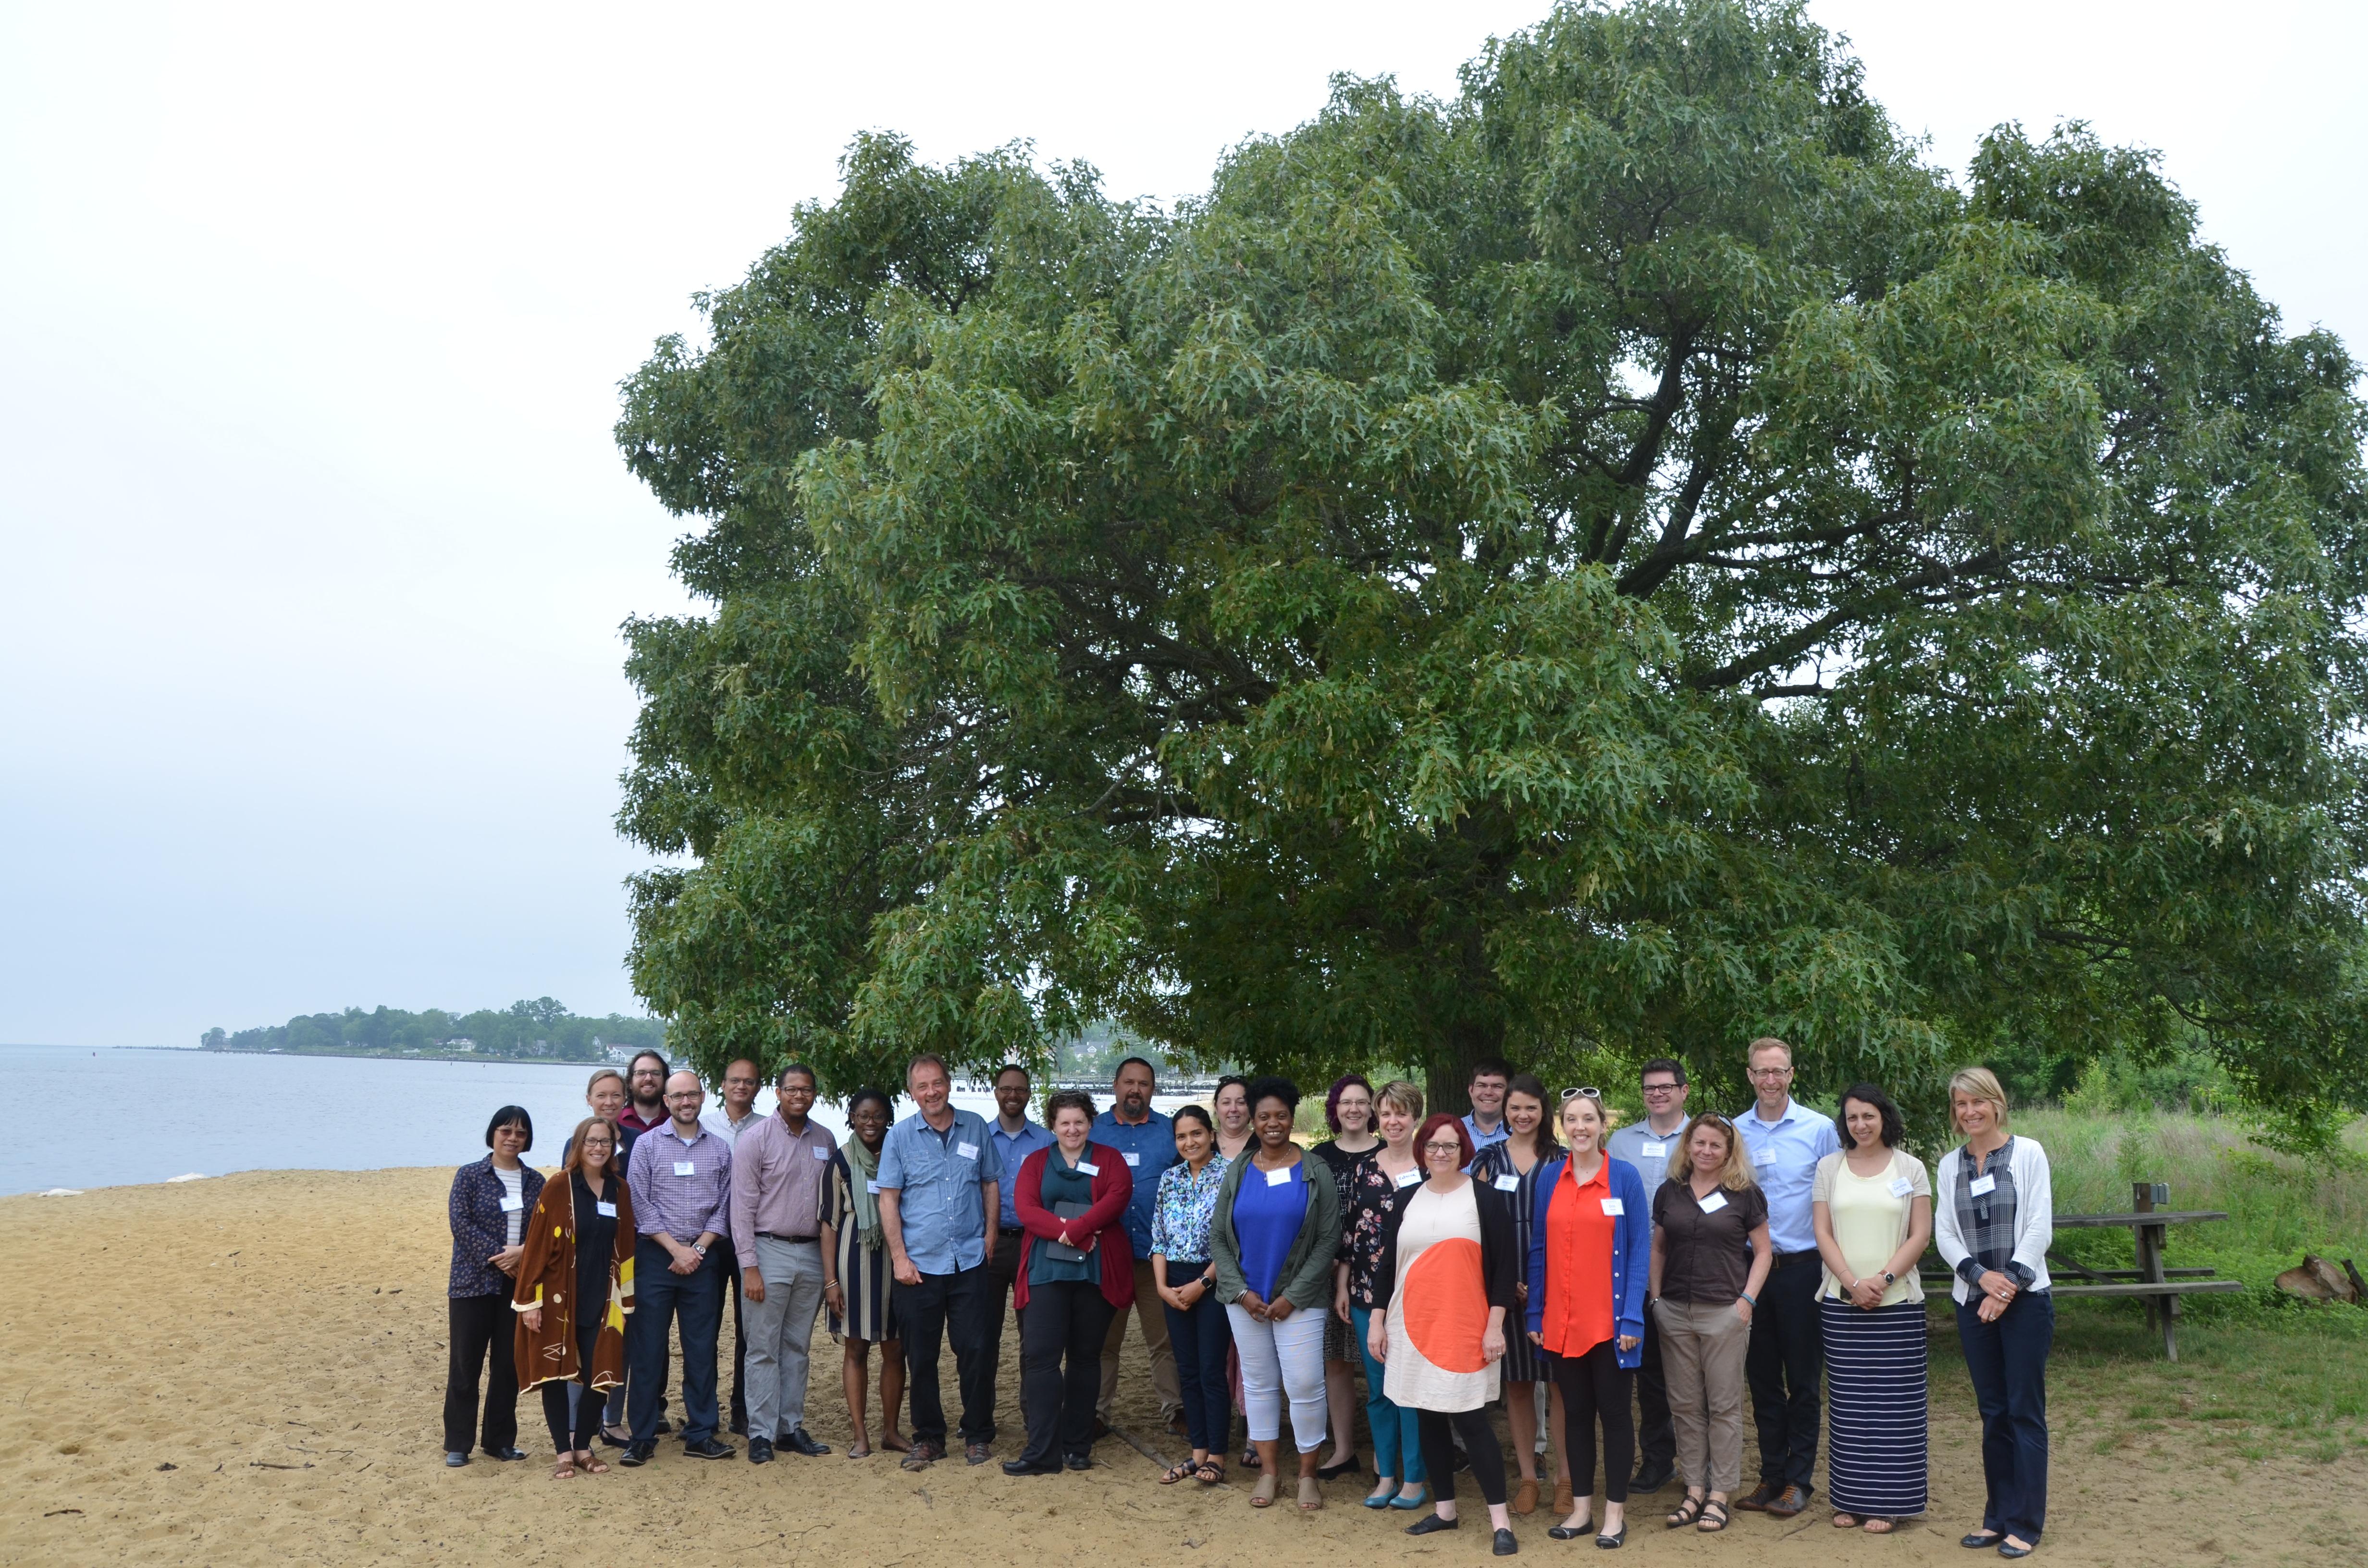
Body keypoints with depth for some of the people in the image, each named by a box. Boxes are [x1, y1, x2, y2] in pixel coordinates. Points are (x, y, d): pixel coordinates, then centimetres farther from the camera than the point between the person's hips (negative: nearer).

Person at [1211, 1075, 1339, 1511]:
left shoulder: (1314, 1173, -4)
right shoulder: (1237, 1173, 4)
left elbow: (1329, 1240, -7)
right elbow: (1218, 1238, 5)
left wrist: (1293, 1296, -11)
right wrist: (1240, 1291, -6)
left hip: (1298, 1299, -3)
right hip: (1246, 1298, 3)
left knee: (1304, 1385, -5)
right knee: (1258, 1383, 10)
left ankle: (1308, 1473, 12)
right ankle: (1267, 1470, 23)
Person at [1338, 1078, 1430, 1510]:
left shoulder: (1430, 1167, -4)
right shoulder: (1363, 1168, 6)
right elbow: (1348, 1230, 10)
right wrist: (1341, 1285, 7)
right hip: (1367, 1295, 4)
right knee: (1378, 1388, 10)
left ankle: (1415, 1478, 13)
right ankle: (1385, 1476, 21)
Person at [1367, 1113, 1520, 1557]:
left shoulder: (1486, 1198, -3)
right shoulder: (1406, 1201, 8)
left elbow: (1504, 1265, -5)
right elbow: (1386, 1265, 11)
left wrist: (1496, 1325, -10)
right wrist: (1377, 1321, 7)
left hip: (1466, 1329, -4)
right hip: (1414, 1328, 4)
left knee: (1470, 1420, -8)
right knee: (1430, 1420, 10)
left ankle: (1500, 1521, -1)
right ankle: (1445, 1509, 23)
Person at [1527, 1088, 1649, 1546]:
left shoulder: (1625, 1177, -5)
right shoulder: (1549, 1177, 4)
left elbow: (1640, 1249, -5)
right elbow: (1539, 1248, 7)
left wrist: (1632, 1317, -11)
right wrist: (1534, 1314, 3)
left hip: (1609, 1320, -3)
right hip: (1560, 1321, 3)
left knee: (1613, 1411, 6)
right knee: (1576, 1412, 12)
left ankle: (1615, 1510, 17)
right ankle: (1581, 1506, 22)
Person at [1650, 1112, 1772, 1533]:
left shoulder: (1744, 1194, 0)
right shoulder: (1669, 1192, 9)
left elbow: (1762, 1251, 2)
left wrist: (1747, 1299, -7)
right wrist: (1654, 1297, 7)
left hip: (1725, 1311, -3)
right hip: (1675, 1311, 3)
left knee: (1724, 1404, 1)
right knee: (1685, 1404, 7)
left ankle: (1719, 1495, 8)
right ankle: (1694, 1491, 15)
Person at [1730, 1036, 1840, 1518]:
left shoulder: (1819, 1129, -3)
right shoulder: (1734, 1132, 5)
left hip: (1801, 1268, -3)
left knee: (1803, 1380, 4)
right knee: (1762, 1379, 10)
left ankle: (1798, 1480, 14)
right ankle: (1771, 1475, 21)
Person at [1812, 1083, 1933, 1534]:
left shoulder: (1909, 1168, 4)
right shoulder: (1829, 1167, 8)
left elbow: (1921, 1235, -1)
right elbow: (1823, 1233, 4)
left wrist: (1882, 1280, -12)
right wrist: (1852, 1282, -9)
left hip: (1897, 1302, -1)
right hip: (1841, 1301, 1)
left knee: (1892, 1403, -1)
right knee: (1848, 1403, 3)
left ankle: (1887, 1502, 6)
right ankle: (1850, 1499, 11)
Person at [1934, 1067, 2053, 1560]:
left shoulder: (2028, 1154, -3)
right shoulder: (1950, 1164, 8)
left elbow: (2040, 1229, -7)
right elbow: (1944, 1234, 5)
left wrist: (2008, 1285, -13)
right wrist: (1982, 1276, -11)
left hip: (2026, 1298, -4)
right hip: (1973, 1301, 4)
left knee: (2025, 1410, -2)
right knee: (1993, 1412, 9)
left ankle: (2025, 1524, 4)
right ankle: (1998, 1516, 17)